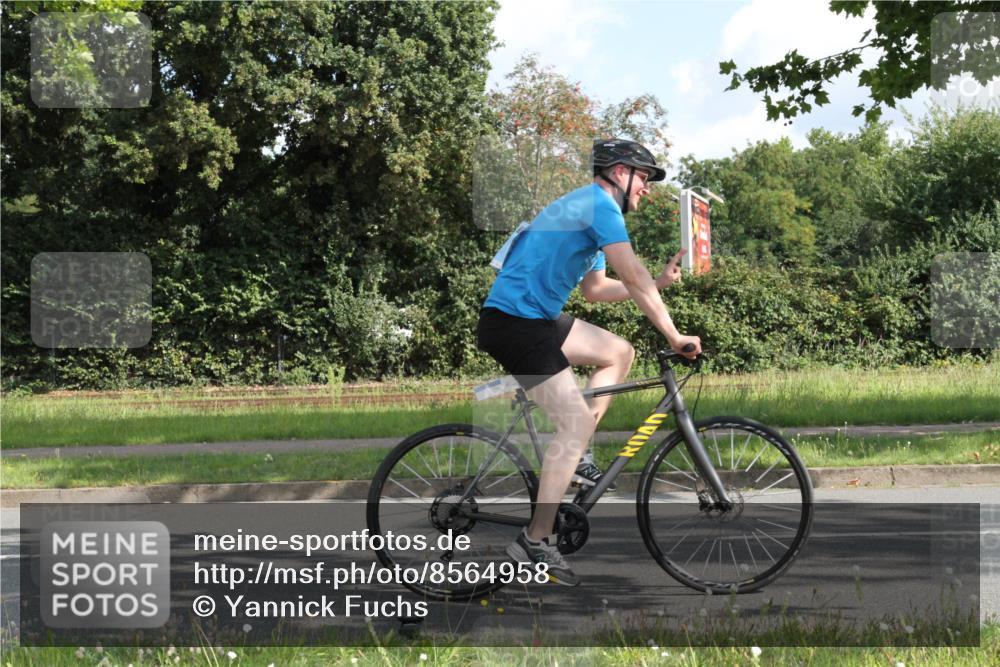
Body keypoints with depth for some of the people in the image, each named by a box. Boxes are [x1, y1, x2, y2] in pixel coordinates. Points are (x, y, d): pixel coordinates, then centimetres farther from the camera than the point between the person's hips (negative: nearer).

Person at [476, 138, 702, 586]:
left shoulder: (587, 207, 21)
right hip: (515, 324, -10)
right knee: (576, 422, -14)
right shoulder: (600, 204, -11)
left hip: (536, 317, 10)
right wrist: (675, 337, -12)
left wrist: (660, 283, 18)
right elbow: (634, 281, -16)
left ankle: (572, 457, 13)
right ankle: (535, 542, -13)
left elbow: (595, 289, 26)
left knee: (619, 353, 16)